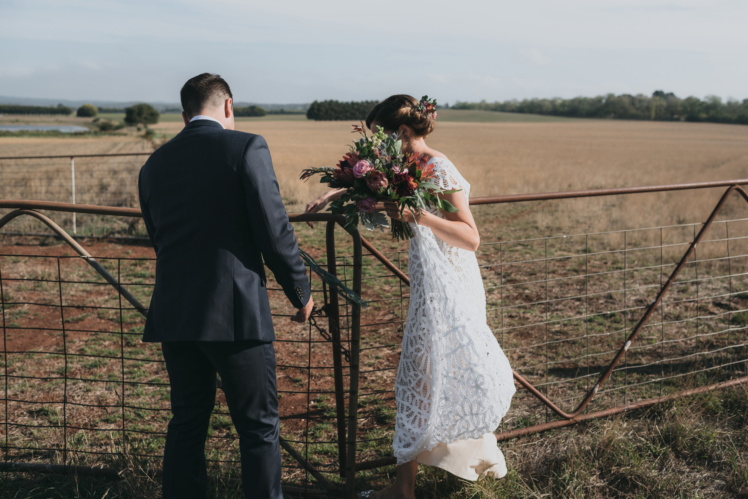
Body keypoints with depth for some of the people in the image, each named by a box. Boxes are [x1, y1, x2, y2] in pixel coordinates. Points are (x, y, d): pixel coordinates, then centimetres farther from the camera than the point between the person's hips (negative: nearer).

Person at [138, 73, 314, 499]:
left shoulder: (154, 165, 10)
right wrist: (302, 292, 3)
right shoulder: (246, 147, -6)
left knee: (186, 424, 17)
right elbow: (275, 233, -10)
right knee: (259, 428, 7)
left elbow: (159, 239, 17)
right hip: (236, 314, -5)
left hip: (173, 316, 5)